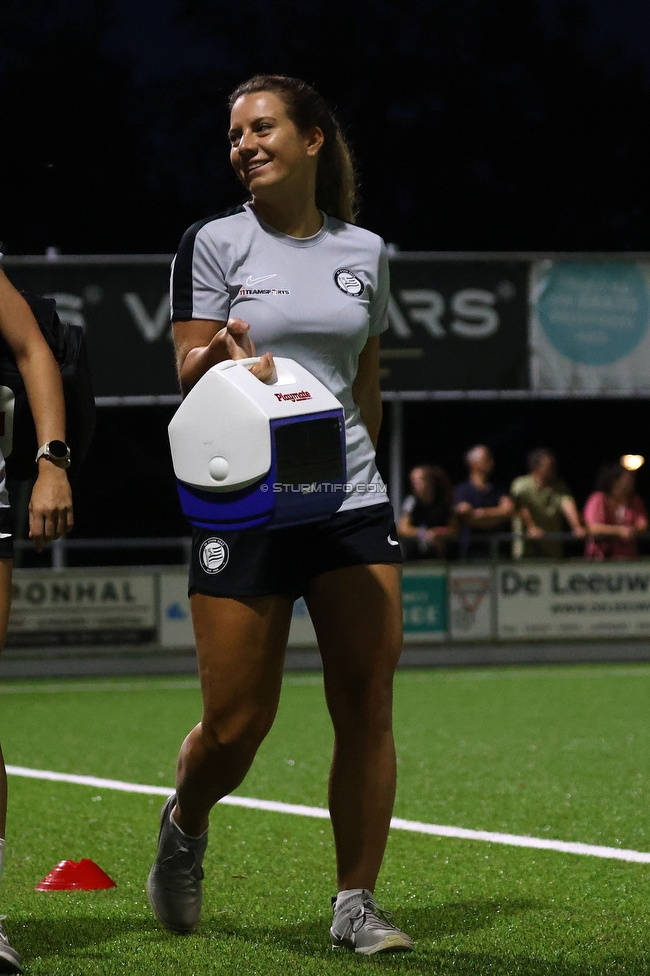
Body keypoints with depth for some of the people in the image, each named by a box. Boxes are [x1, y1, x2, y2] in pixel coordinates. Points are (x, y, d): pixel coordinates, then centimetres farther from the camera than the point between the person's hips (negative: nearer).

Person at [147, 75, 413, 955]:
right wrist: (223, 353, -23)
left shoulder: (365, 252, 11)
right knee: (235, 726, -3)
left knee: (366, 707, -5)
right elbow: (188, 377, -2)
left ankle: (356, 904, 3)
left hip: (351, 503, 3)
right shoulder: (215, 243, 1)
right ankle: (184, 828, 29)